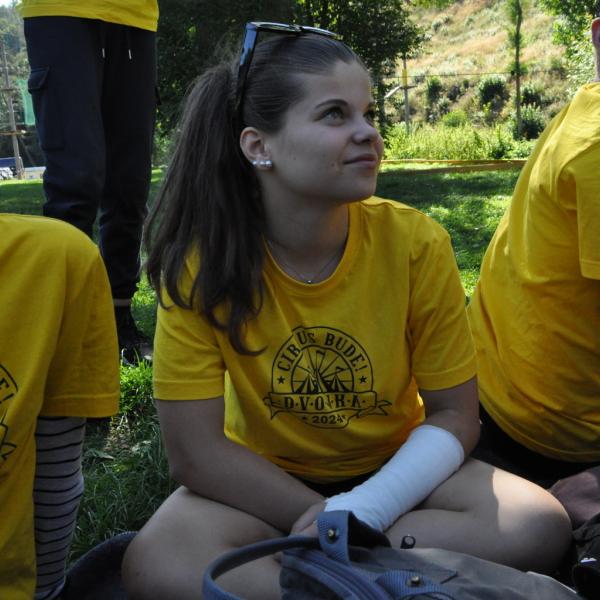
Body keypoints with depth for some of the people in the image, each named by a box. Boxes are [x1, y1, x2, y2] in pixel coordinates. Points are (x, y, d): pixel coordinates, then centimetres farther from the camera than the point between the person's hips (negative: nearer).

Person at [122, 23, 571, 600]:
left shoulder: (417, 244, -17)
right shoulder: (201, 261, -19)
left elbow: (454, 416, -10)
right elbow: (196, 452, -17)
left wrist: (362, 511, -25)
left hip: (394, 470, 2)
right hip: (262, 481, -1)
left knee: (538, 525, -24)